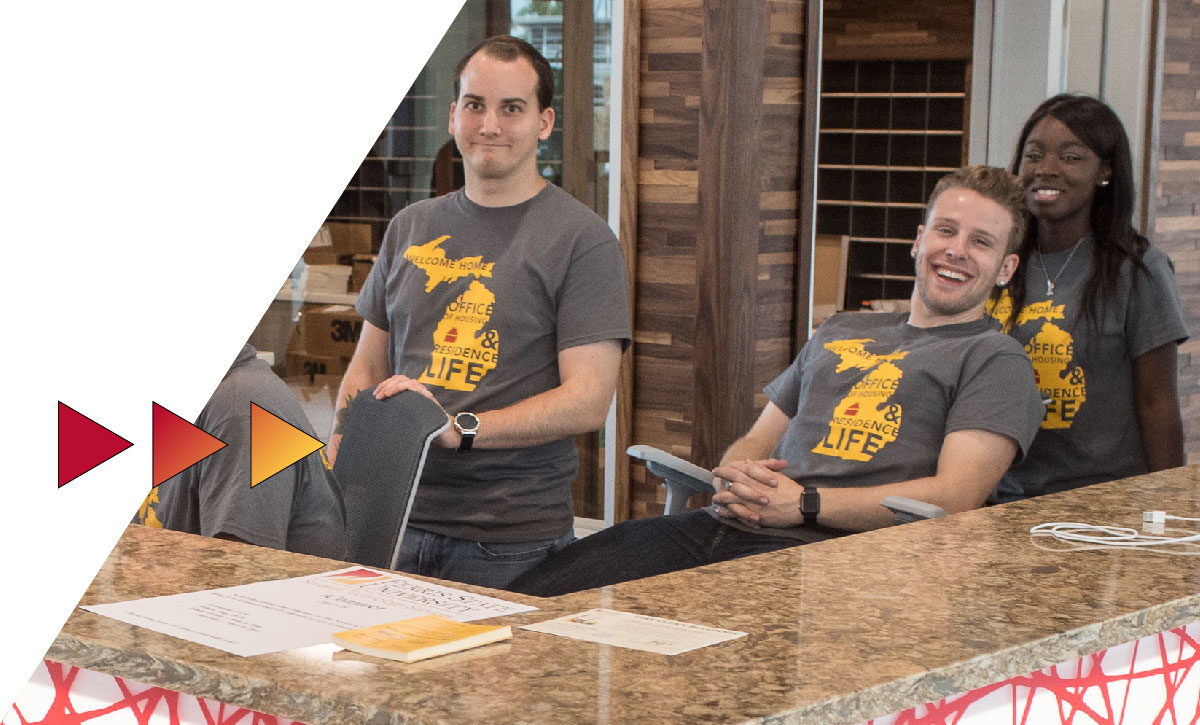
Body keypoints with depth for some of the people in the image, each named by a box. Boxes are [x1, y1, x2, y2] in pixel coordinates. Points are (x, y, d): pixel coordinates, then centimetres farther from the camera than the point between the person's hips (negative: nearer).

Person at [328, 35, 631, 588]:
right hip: (398, 522, 4)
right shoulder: (411, 228, 13)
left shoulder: (584, 240, -4)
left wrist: (459, 428, -22)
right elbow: (368, 367, 18)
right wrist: (336, 469, 0)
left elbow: (587, 401, -12)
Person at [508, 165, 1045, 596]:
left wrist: (804, 504, -13)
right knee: (528, 603, -14)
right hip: (725, 526, 6)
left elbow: (956, 497, -7)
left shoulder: (995, 360, 7)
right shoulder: (839, 333, 29)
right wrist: (735, 476, 3)